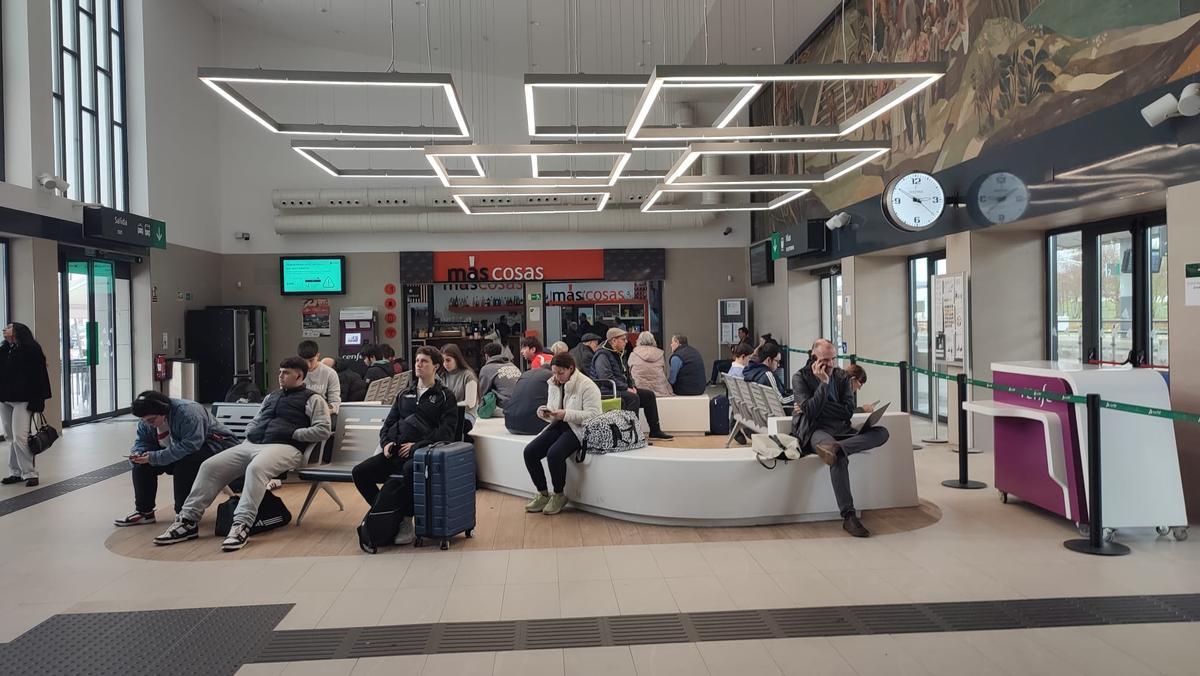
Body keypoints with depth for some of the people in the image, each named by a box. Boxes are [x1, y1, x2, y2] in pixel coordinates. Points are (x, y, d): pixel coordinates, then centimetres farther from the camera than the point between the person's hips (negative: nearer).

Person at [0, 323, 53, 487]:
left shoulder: (30, 349, -8)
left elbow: (39, 375, -12)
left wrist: (38, 401, -16)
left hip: (22, 400, -7)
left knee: (20, 438, -11)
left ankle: (30, 473, -3)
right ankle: (16, 472, 17)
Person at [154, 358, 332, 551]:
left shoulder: (312, 399, 7)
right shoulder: (272, 396, 30)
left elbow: (323, 430, -5)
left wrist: (293, 433, -10)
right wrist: (249, 433, 12)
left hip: (284, 447, -7)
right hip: (251, 444, 8)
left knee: (256, 468, -39)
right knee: (209, 466, -11)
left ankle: (242, 525, -42)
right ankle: (188, 520, -9)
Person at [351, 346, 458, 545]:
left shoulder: (444, 395, 7)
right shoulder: (405, 394, 26)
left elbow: (446, 431, -5)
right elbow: (389, 422, 24)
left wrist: (417, 446, -14)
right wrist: (386, 442, 2)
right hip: (396, 451, 6)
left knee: (410, 469, -39)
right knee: (359, 472, -13)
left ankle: (406, 521, -21)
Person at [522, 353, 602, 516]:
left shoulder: (587, 386, -11)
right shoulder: (554, 384, 13)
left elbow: (593, 415, -19)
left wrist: (566, 414, -26)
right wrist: (544, 412, -3)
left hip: (578, 429, -7)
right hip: (558, 426, 7)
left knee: (554, 454, -32)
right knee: (529, 452, -14)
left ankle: (559, 495, -7)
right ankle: (543, 494, 3)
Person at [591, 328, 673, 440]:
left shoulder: (619, 354, 18)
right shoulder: (602, 355, -13)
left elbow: (627, 374, 27)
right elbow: (606, 378, -25)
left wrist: (632, 386, 6)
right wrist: (626, 388, -22)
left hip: (622, 389, 10)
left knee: (649, 395, 2)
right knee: (633, 397, -33)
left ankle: (655, 430, 7)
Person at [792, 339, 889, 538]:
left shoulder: (842, 377, 13)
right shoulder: (801, 377, 3)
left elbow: (848, 411, 1)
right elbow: (810, 411, -10)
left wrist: (813, 408, -6)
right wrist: (823, 383, -13)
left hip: (842, 430, 5)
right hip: (816, 430, -5)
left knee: (882, 432, -20)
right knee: (839, 457, -37)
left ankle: (835, 447, -42)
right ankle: (848, 516, -38)